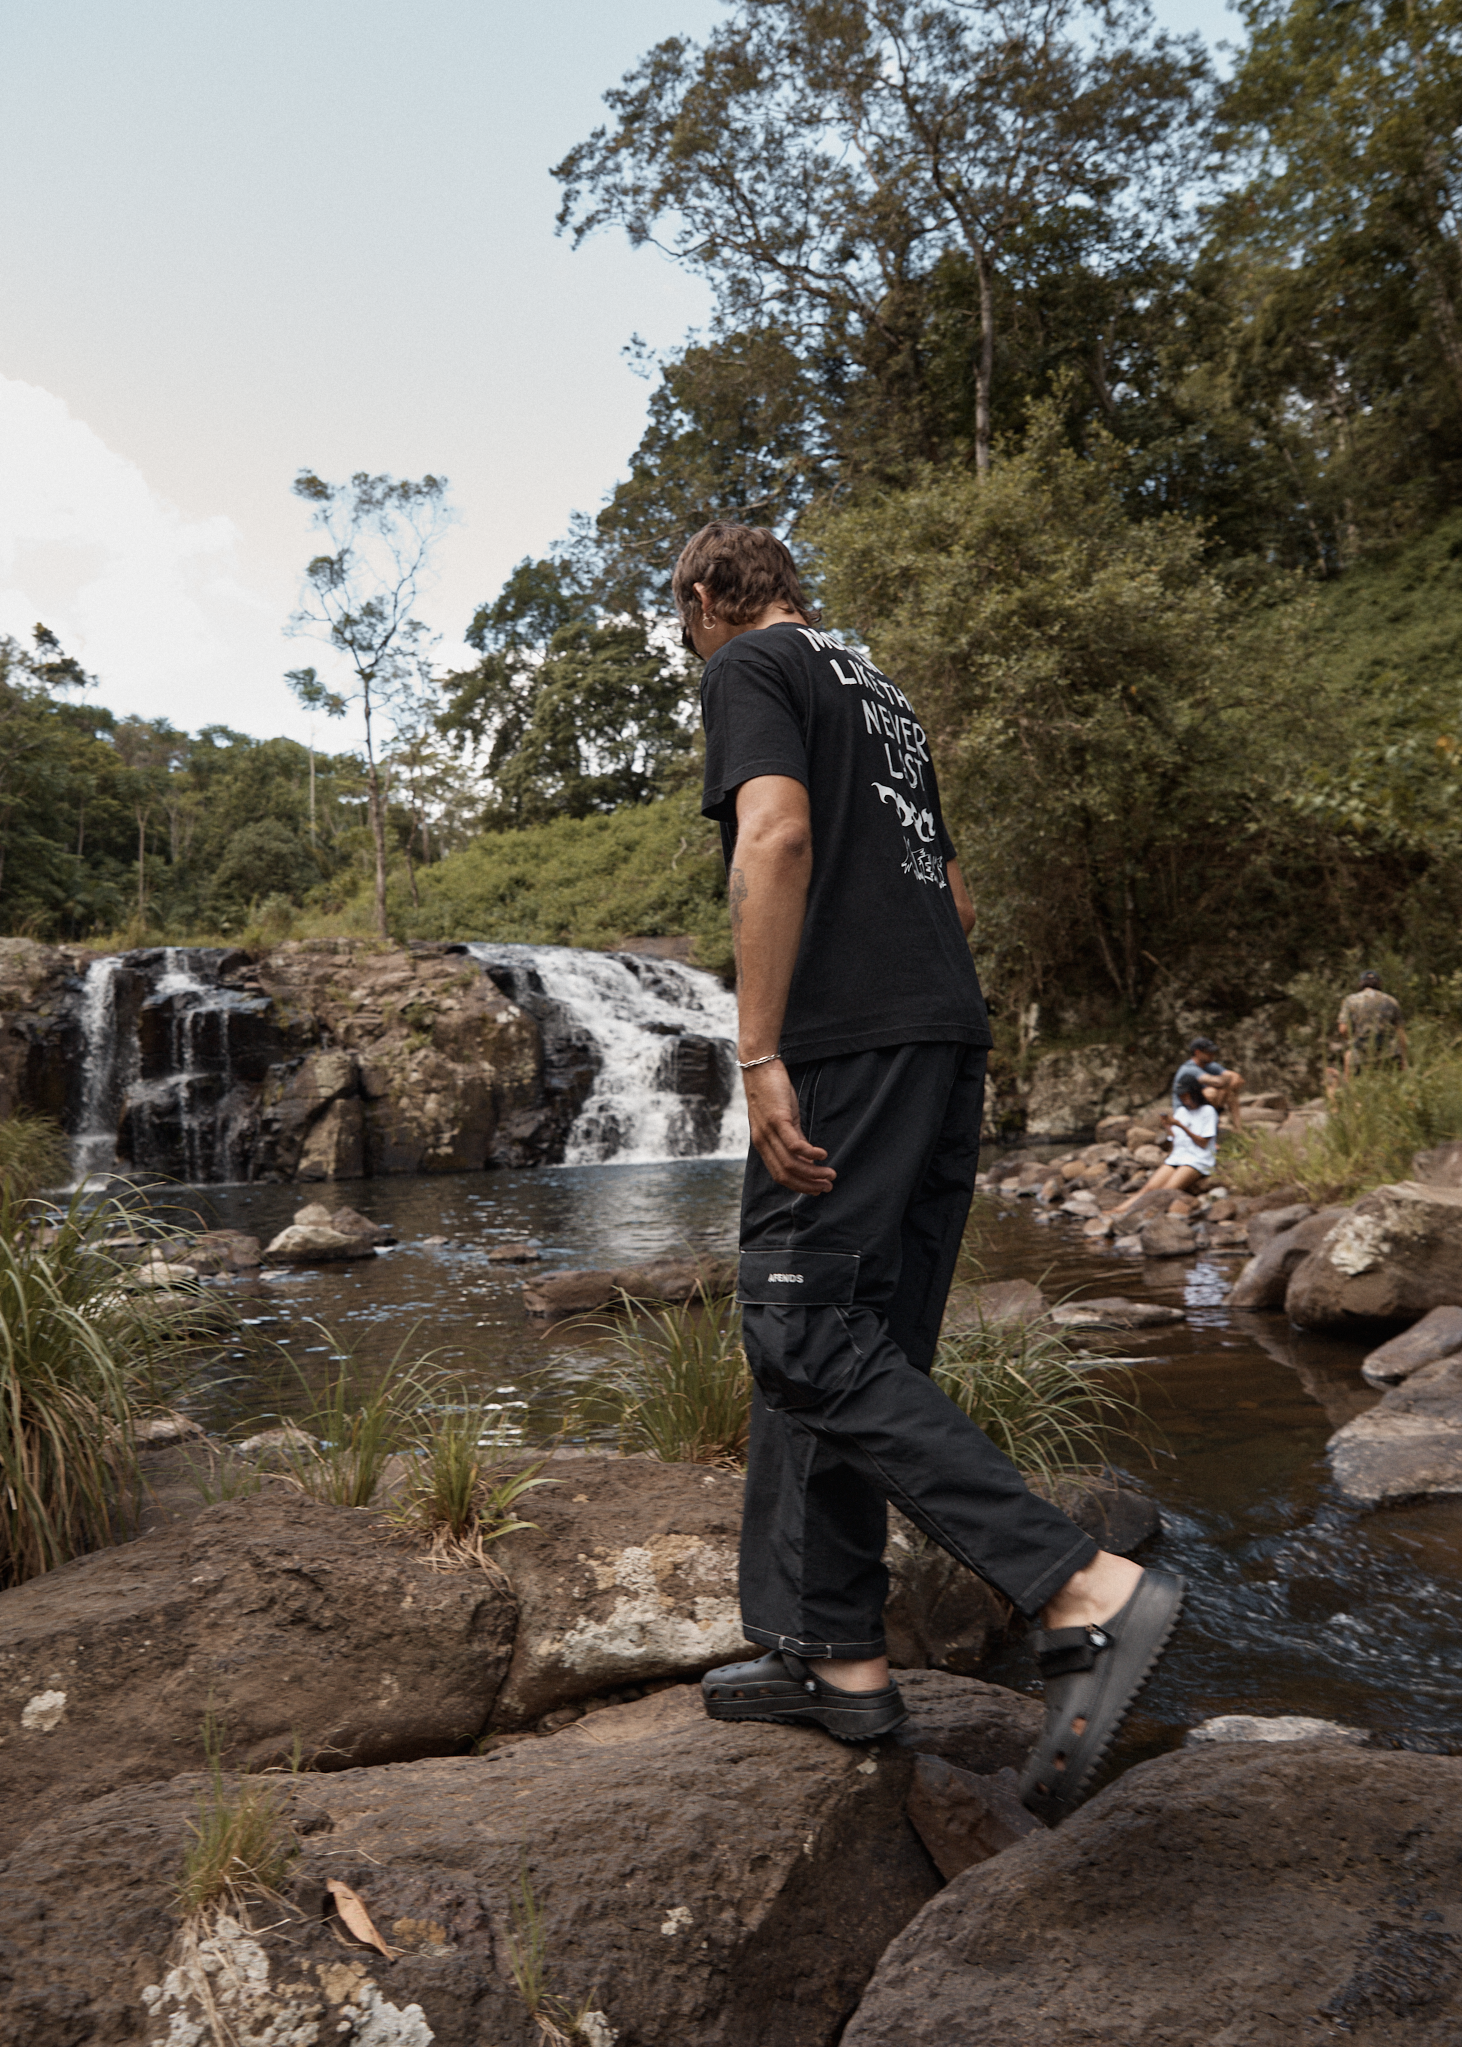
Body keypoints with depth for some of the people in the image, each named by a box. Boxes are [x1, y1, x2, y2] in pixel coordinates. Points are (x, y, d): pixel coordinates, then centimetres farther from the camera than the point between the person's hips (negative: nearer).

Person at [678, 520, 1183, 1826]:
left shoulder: (747, 668, 2)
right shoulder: (879, 690, 28)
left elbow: (777, 838, -16)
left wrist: (761, 1055, -20)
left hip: (848, 1037, -9)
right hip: (951, 1032, 9)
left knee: (806, 1335, -10)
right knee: (843, 1339, 10)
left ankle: (1087, 1592, -16)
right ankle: (837, 1654, 14)